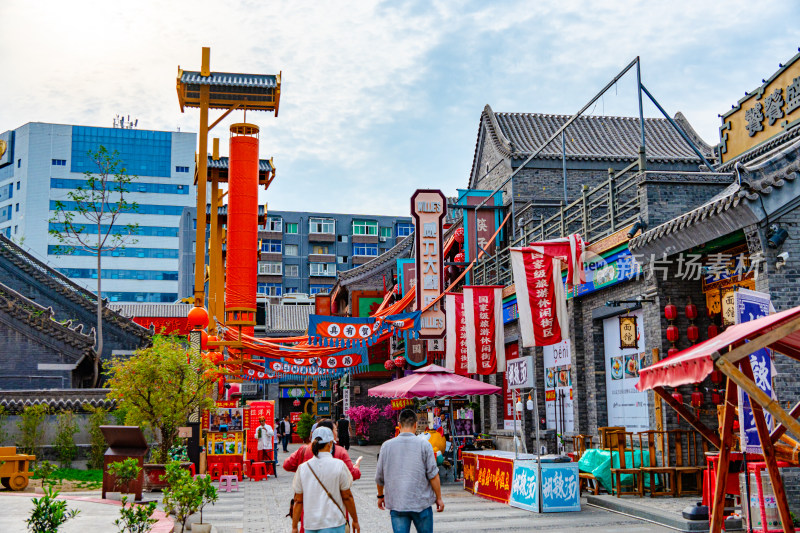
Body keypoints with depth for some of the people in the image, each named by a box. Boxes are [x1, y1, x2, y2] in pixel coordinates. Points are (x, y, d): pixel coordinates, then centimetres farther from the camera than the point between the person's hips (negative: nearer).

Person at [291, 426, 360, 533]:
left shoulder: (303, 468, -1)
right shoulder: (339, 465, -9)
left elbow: (298, 501, 3)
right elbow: (347, 497, -4)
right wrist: (355, 520, 8)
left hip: (310, 524, 4)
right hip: (333, 524, -4)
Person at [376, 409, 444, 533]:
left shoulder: (387, 446, 1)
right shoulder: (424, 445, -5)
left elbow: (379, 477, 8)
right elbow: (433, 475, -6)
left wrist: (380, 496, 24)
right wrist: (439, 498, 5)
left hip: (396, 504, 1)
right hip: (421, 503, -1)